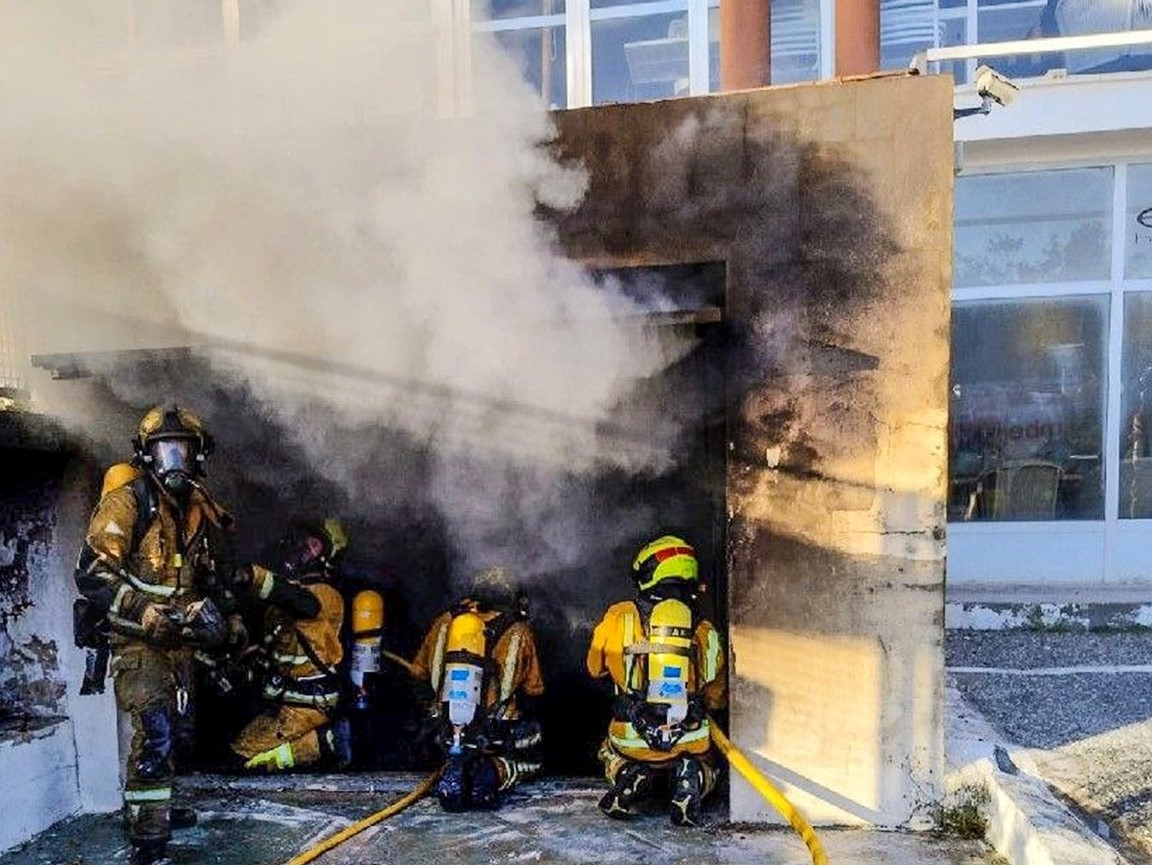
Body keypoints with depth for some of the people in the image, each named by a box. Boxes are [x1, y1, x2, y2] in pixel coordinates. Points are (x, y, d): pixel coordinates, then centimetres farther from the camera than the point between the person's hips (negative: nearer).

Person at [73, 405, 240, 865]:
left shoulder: (198, 508, 9)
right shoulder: (126, 501, -13)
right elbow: (91, 574, -20)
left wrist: (228, 613, 13)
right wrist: (146, 613, -28)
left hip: (177, 639, 8)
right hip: (136, 640, -8)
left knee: (177, 729, 18)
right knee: (154, 730, -17)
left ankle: (150, 808, 40)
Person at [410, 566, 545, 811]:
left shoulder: (445, 622, 2)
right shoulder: (518, 633, -4)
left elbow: (419, 673, 11)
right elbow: (532, 690, 0)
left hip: (447, 730, 3)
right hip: (498, 733, -2)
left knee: (457, 753, 33)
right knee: (529, 761, 25)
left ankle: (454, 770, -3)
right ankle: (495, 773, -9)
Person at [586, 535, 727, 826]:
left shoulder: (619, 618, -6)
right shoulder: (706, 632, -1)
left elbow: (595, 668, 12)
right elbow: (716, 698, 12)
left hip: (631, 742, 0)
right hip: (690, 744, 0)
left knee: (609, 751, 34)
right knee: (707, 763, 34)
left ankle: (627, 775, 0)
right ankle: (689, 779, -1)